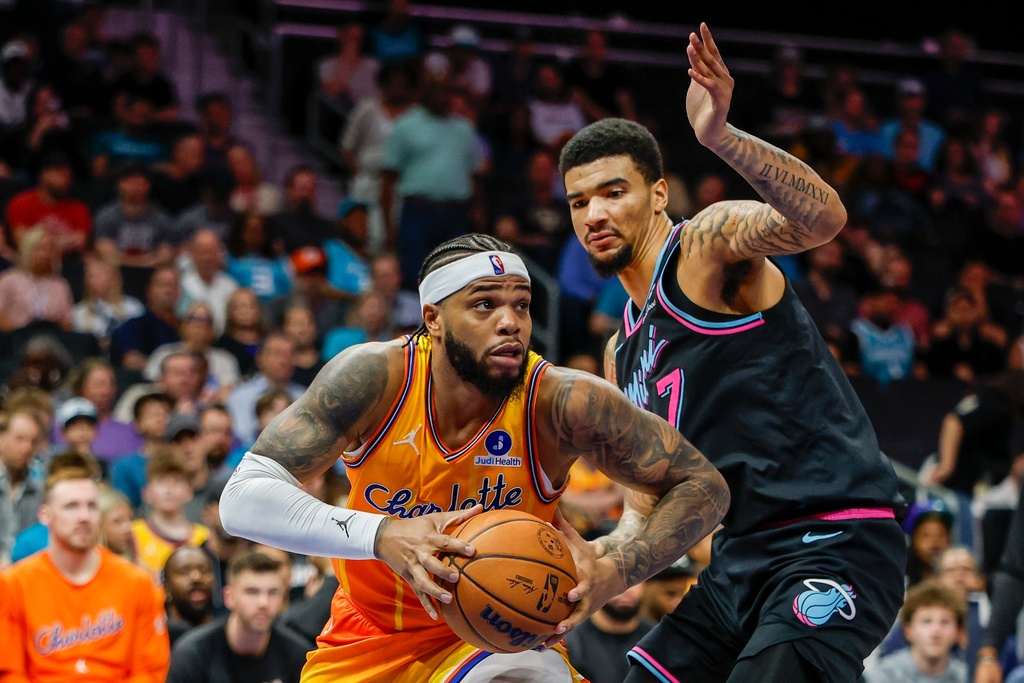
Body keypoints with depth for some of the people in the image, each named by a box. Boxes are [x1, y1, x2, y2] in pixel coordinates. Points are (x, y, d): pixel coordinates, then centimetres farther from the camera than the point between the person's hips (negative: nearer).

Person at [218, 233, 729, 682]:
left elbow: (704, 486, -14)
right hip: (368, 640, 2)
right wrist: (383, 536, -43)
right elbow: (243, 499, -27)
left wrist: (613, 575, -33)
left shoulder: (560, 402, -23)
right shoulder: (375, 378, -22)